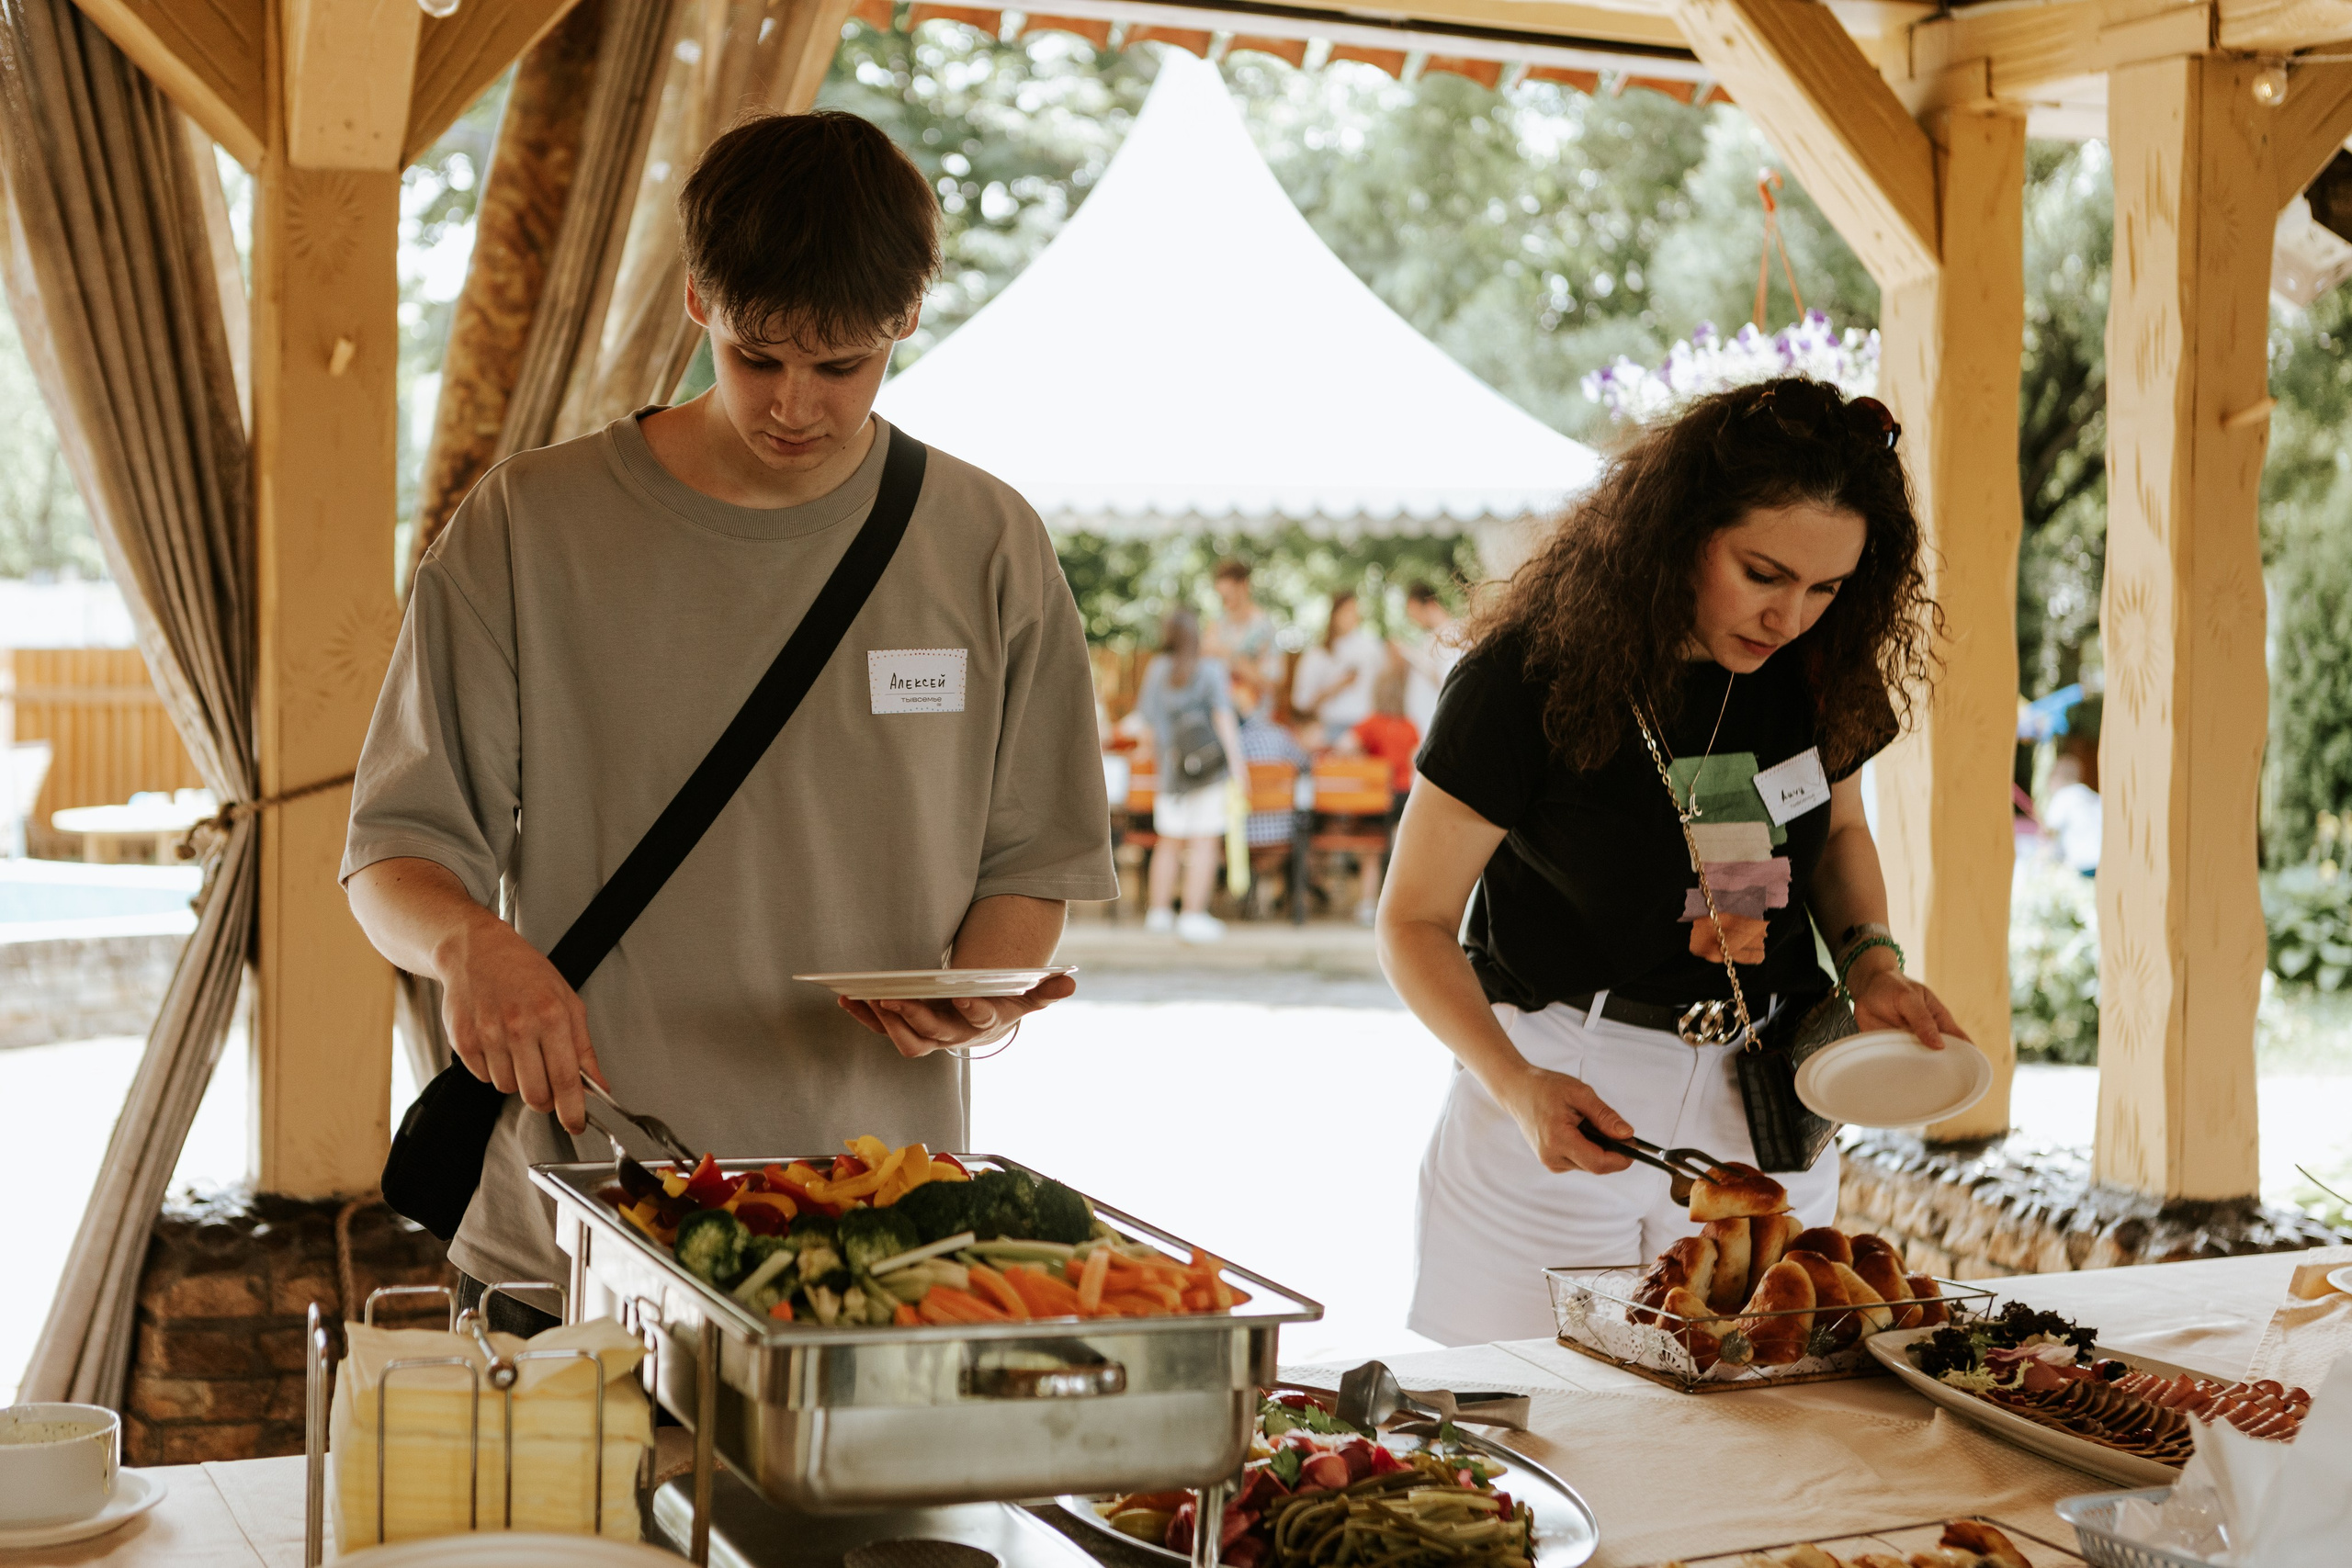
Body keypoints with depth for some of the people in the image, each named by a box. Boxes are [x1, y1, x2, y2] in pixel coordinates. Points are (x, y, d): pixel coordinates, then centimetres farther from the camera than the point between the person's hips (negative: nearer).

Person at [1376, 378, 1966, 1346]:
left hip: (1758, 1105, 4)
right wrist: (1517, 1085, -27)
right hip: (1566, 1093, -4)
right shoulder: (1528, 677, -17)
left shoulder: (1811, 668, -2)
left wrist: (1871, 958, -2)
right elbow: (1414, 921, -12)